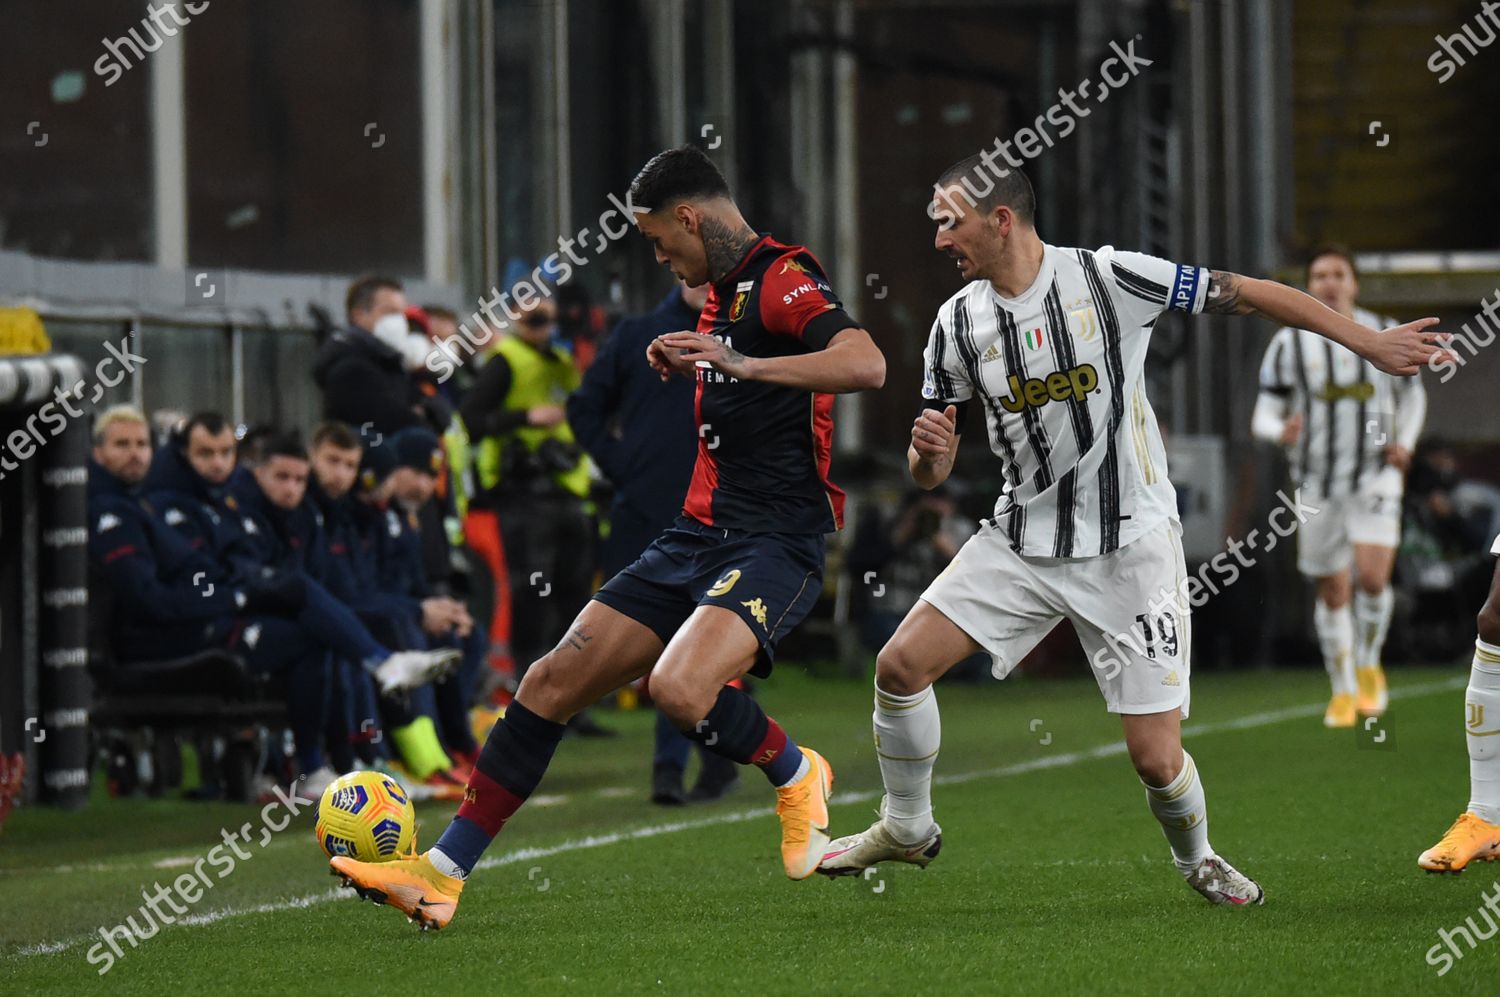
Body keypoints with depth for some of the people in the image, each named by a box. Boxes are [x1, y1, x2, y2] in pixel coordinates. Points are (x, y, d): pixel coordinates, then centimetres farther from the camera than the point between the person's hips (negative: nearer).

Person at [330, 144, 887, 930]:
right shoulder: (723, 291, 18)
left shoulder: (783, 278, -12)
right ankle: (442, 874, 6)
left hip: (775, 544, -9)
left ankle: (795, 775, 0)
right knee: (553, 681, 2)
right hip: (700, 534, 9)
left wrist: (740, 363, -33)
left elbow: (866, 365, -31)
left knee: (680, 690, -32)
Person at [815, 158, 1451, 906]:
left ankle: (1196, 859, 26)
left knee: (1156, 758, -7)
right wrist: (927, 449, -18)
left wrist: (1370, 343, -7)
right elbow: (929, 475, 7)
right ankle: (906, 829, 15)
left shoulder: (1108, 280, -13)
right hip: (1023, 541, 4)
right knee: (900, 664, -9)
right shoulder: (957, 324, 1)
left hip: (1130, 549, -4)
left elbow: (1249, 295, -7)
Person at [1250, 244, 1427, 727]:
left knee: (1373, 576, -19)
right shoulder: (1288, 343, -2)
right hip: (1317, 483, 1)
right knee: (1332, 593, 6)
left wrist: (1405, 442, -1)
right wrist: (1281, 431, -25)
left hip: (1375, 476, -1)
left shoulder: (1386, 336, 1)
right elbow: (1263, 418, -2)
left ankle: (1368, 666, 6)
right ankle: (1343, 691, 24)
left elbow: (1412, 392, 16)